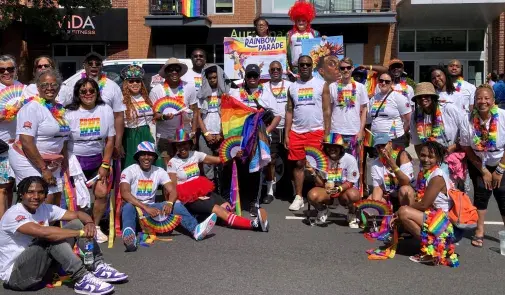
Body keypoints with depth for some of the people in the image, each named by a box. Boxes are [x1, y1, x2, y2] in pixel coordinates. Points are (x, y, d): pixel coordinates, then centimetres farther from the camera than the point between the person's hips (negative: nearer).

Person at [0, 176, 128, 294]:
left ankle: (98, 268, -10)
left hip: (40, 268, 7)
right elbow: (43, 232, -37)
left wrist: (89, 223, -25)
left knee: (76, 223, -5)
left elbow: (77, 214, -1)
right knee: (52, 237, -31)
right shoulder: (13, 214, -21)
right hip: (15, 275, -7)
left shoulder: (45, 209, 1)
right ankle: (82, 279, -31)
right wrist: (80, 232, -33)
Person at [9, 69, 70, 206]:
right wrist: (43, 169, -20)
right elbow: (26, 142, -21)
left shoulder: (59, 109, 10)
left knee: (56, 200, 8)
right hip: (29, 160, -8)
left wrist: (65, 163, 15)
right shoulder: (32, 107, -14)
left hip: (51, 163, 8)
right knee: (46, 201, -13)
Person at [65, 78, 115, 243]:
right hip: (75, 160, -2)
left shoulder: (106, 110, -2)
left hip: (97, 160, 2)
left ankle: (95, 227, 17)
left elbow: (110, 139, 2)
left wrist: (105, 165, -1)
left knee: (102, 193, -4)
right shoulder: (70, 113, -8)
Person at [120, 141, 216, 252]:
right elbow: (125, 193, -25)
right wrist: (146, 208, -36)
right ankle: (129, 235, -67)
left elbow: (172, 191, -6)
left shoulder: (159, 171, 4)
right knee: (129, 206, -38)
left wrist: (169, 203, -31)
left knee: (176, 204, -18)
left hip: (151, 208, 4)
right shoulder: (129, 171, -8)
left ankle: (196, 229, -40)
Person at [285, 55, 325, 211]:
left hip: (317, 131, -3)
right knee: (298, 164, 6)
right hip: (297, 132, 3)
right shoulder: (292, 87, 11)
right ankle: (298, 197, 13)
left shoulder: (321, 84, 2)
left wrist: (327, 132, -8)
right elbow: (289, 111, 11)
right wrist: (286, 134, 5)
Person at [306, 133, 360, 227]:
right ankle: (323, 210, 7)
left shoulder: (349, 159, -12)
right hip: (327, 191, 2)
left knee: (353, 195, -37)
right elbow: (320, 184, -5)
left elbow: (350, 183, -11)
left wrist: (338, 189, -29)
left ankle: (352, 214, 0)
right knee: (312, 195, -30)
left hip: (345, 190, -2)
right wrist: (313, 173, -23)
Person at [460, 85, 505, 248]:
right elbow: (467, 149, -7)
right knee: (481, 192, -5)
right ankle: (479, 231, 9)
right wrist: (484, 171, -7)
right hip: (479, 164, 1)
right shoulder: (469, 121, -16)